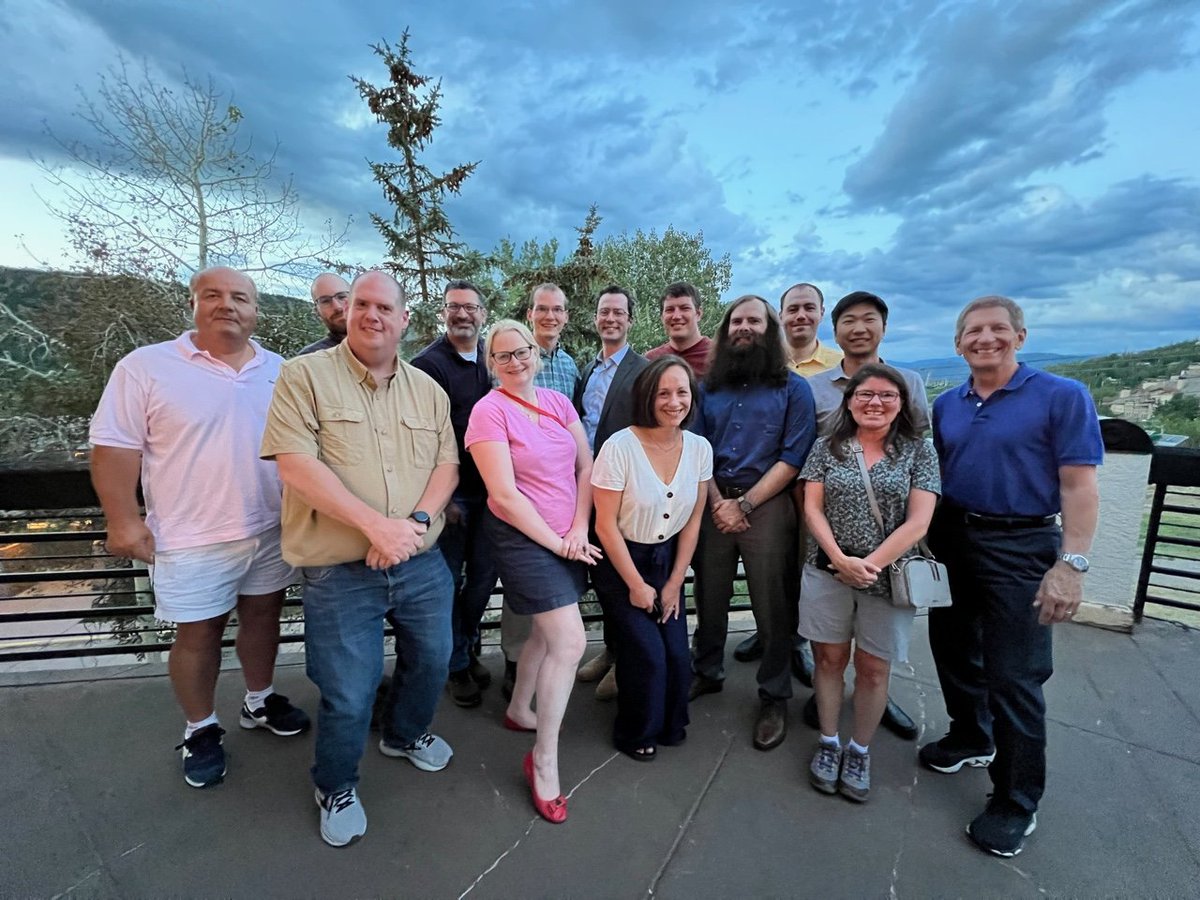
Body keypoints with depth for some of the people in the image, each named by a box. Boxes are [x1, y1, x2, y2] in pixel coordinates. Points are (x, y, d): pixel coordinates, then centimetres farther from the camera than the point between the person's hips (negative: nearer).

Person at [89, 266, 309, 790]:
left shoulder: (279, 370, 5)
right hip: (194, 539, -3)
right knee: (198, 633, 10)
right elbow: (116, 447, -7)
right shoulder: (146, 367, -7)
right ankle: (200, 730, 31)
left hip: (272, 530, 4)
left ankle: (260, 702, 39)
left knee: (263, 616, 17)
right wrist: (124, 520, -12)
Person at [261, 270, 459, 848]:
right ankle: (335, 788, 38)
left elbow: (447, 463, 4)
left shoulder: (427, 389, 7)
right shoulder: (304, 376, -6)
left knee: (432, 660, 21)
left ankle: (405, 735, 52)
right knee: (348, 693, 7)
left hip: (423, 564, 5)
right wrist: (376, 525, -22)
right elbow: (296, 464, -16)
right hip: (341, 573, -4)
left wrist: (416, 521, -15)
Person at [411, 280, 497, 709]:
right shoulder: (428, 364, -8)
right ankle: (456, 665, 26)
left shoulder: (492, 360, 8)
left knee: (483, 576, 14)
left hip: (488, 489, 5)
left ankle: (469, 648, 36)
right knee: (450, 580, 8)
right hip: (450, 492, -4)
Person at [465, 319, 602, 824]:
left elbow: (586, 468, 4)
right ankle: (544, 761, 10)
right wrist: (555, 542, -13)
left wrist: (578, 530, -6)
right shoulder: (490, 411, -12)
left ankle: (519, 710, 46)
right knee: (570, 643, -9)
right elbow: (504, 496, -16)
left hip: (569, 539, 7)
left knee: (548, 631, 20)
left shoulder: (558, 403, 6)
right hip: (522, 536, -6)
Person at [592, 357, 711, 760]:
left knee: (677, 652, -1)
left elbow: (693, 521, 0)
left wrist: (675, 582, 1)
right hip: (620, 561, -4)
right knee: (648, 651, -7)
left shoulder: (700, 448, -8)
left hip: (667, 559, 4)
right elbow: (606, 525, -17)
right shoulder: (619, 447, -22)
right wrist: (636, 584, -11)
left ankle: (670, 724, 31)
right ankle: (635, 733, 24)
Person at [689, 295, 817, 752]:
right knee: (709, 597, 14)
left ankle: (774, 698, 23)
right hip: (713, 504, 3)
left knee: (772, 607, 5)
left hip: (767, 505, -3)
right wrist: (717, 502, -8)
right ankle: (706, 672, 35)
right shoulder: (709, 387, 10)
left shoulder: (793, 388, 0)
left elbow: (793, 458, -8)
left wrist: (743, 505, -13)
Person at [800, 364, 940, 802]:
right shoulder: (827, 447, 3)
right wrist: (841, 560, -13)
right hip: (827, 570, 1)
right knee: (830, 657, 10)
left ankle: (859, 751, 30)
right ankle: (828, 742, 29)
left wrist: (870, 565, -14)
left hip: (887, 576, 0)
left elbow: (917, 522, -7)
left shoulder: (919, 451, 0)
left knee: (873, 667, 9)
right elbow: (812, 509, -1)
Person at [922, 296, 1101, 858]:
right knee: (954, 653, 18)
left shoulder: (1063, 397, -7)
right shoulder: (945, 406, 7)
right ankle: (970, 739, 43)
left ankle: (1016, 801, 22)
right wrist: (924, 536, 5)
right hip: (949, 541, 5)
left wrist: (1071, 563, -19)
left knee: (1014, 677, 2)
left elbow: (1079, 486, -12)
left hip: (1020, 549, -5)